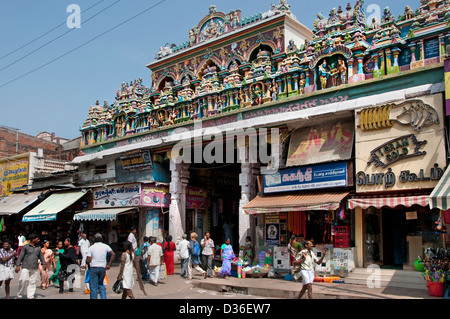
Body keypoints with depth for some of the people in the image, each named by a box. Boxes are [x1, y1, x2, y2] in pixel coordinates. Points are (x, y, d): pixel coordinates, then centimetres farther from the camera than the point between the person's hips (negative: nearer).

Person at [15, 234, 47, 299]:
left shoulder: (38, 248, 14)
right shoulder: (25, 247, 1)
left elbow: (41, 256, 23)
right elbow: (20, 256, 0)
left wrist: (44, 263, 16)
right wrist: (18, 265, -5)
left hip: (35, 268, 4)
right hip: (26, 267, -4)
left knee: (32, 282, 4)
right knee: (23, 281, -11)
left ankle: (30, 296, 12)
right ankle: (19, 295, 6)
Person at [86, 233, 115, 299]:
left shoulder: (91, 248, -2)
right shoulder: (105, 246, 5)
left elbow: (88, 260, -8)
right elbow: (113, 254, -4)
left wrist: (89, 265, 13)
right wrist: (109, 265, 2)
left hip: (93, 268, -3)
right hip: (102, 268, 3)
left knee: (93, 286, 3)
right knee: (101, 284, 17)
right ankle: (103, 297, 5)